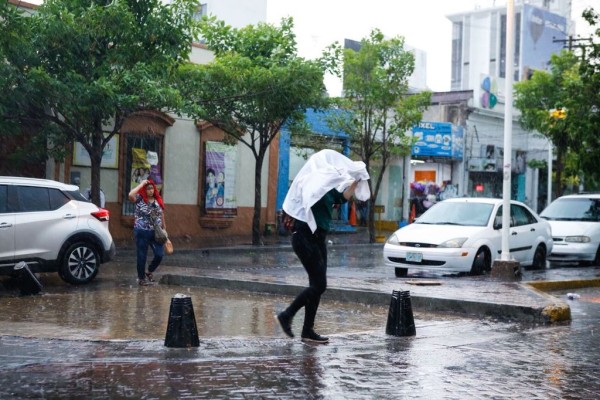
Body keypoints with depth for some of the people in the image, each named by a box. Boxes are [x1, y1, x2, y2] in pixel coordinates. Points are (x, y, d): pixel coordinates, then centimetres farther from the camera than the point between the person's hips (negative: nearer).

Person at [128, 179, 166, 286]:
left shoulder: (158, 199, 5)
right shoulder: (140, 199, -8)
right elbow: (130, 195, -30)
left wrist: (164, 228, 14)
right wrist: (142, 184, -21)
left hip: (156, 232, 4)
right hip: (142, 232, -4)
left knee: (160, 254, 3)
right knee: (142, 256, 5)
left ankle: (149, 271, 28)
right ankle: (141, 277, 22)